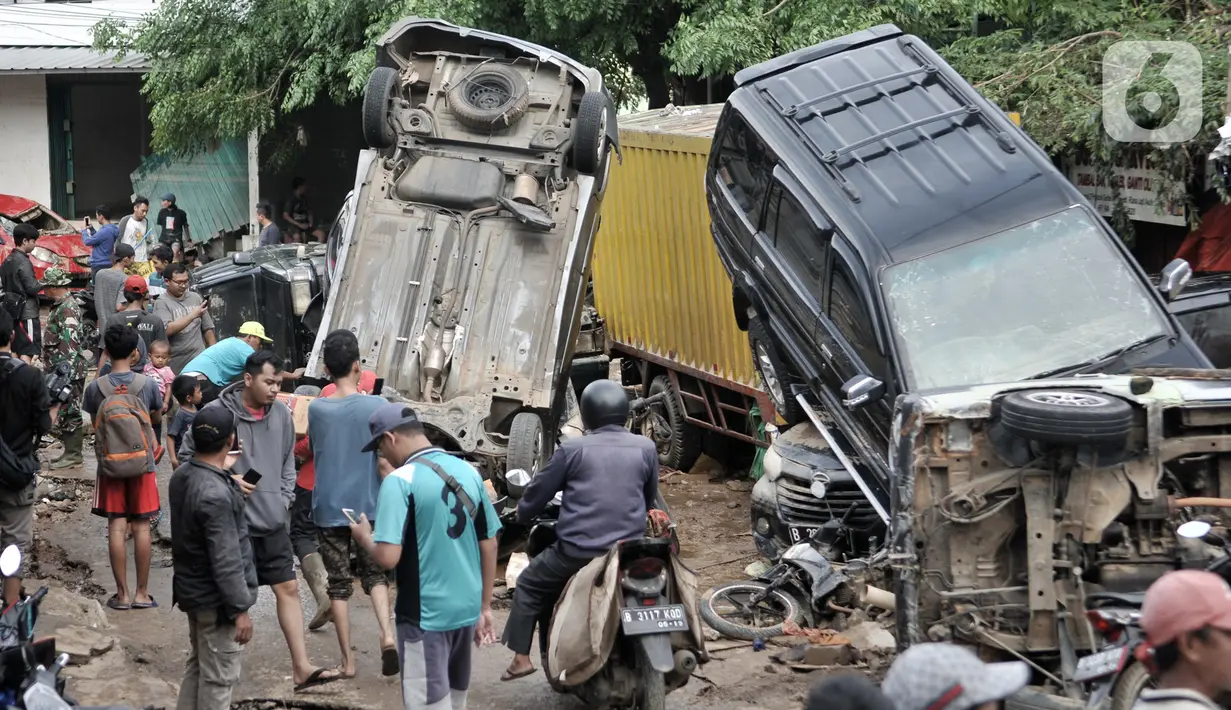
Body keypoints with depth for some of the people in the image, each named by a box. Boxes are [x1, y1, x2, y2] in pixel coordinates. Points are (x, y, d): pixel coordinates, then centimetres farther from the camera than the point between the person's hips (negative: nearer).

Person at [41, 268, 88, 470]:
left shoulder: (67, 309, -18)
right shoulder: (60, 306, 15)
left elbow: (70, 343, -24)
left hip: (69, 372, -10)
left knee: (68, 412, -5)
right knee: (67, 411, 14)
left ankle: (72, 455, 1)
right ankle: (71, 451, 21)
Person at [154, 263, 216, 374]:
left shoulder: (195, 298, 10)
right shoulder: (162, 303, -4)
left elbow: (207, 328, 16)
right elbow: (167, 330, -19)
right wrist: (192, 315, -21)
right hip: (175, 365, -4)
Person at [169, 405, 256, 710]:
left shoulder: (181, 476, -1)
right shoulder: (215, 496, -29)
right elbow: (226, 562, -26)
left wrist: (224, 473, 20)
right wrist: (240, 610, -18)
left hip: (191, 589, 9)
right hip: (215, 599, -9)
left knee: (197, 666, 22)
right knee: (219, 677, 3)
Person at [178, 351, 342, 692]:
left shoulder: (281, 413, 4)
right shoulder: (216, 413, -14)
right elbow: (186, 457, -6)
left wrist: (283, 499, 7)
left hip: (273, 522, 5)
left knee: (288, 589, 4)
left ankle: (301, 668, 7)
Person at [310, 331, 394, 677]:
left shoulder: (316, 409, -4)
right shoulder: (376, 407, -10)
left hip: (329, 509, 1)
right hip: (369, 507, 0)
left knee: (339, 583, 9)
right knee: (375, 574, 15)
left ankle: (348, 659, 11)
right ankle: (387, 633, -8)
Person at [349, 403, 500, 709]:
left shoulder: (399, 481, -15)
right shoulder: (469, 472, 5)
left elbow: (388, 557, -21)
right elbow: (489, 545, 10)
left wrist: (365, 537, 0)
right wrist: (485, 607, 18)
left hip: (425, 614, -7)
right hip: (467, 608, 7)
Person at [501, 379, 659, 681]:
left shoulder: (573, 449, -5)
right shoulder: (646, 448, 4)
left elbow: (538, 492, 5)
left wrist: (523, 514, 26)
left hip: (578, 550, -3)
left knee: (530, 585, 18)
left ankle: (522, 656, 11)